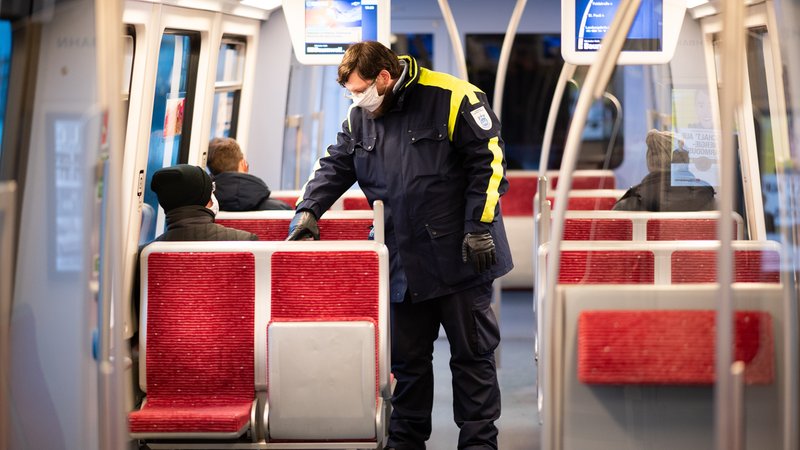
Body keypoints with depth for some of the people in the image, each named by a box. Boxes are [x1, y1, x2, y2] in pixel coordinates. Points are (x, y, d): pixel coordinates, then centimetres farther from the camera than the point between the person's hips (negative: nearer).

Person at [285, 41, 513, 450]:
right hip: (404, 262, 5)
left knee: (472, 354, 3)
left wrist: (479, 228, -14)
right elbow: (335, 166, 15)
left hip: (459, 257, -5)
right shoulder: (360, 118, 8)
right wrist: (308, 210, -2)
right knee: (408, 356, 11)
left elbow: (487, 161, -11)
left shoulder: (451, 98, -12)